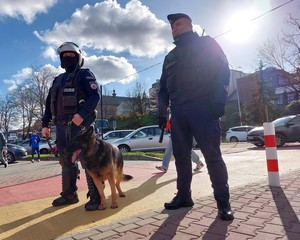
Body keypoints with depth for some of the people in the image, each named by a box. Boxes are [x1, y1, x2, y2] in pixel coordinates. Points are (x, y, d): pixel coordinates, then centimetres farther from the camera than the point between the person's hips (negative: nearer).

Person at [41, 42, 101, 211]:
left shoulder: (85, 74, 3)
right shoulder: (58, 80, 25)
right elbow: (50, 103, 23)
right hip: (61, 126, 8)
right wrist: (45, 124, 15)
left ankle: (96, 196, -2)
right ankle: (69, 194, 24)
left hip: (80, 124, -7)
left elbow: (95, 96, -12)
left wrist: (82, 114, -25)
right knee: (66, 160, 12)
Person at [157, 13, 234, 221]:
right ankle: (184, 196, 16)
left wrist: (218, 101, -14)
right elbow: (163, 86, 22)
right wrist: (162, 111, 11)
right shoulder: (170, 57, 25)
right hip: (178, 110, 6)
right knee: (181, 156, 5)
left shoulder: (206, 44, 11)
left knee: (212, 155, -6)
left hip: (203, 107, -5)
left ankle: (223, 201, 3)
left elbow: (222, 70, -1)